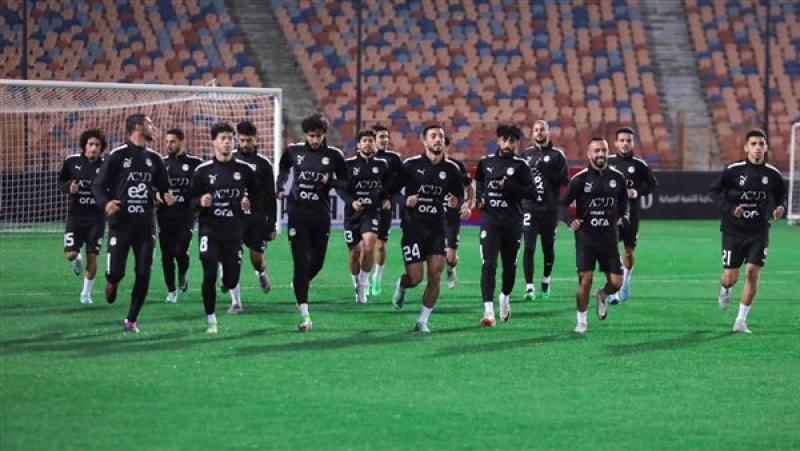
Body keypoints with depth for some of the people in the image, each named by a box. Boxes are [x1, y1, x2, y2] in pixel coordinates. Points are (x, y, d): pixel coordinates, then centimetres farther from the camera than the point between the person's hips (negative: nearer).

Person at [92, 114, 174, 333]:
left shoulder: (154, 158, 10)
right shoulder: (117, 156, -4)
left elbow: (163, 187, 20)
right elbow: (98, 185, -3)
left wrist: (167, 196, -4)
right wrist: (105, 202, -22)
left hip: (145, 224, 4)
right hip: (121, 222, -4)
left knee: (143, 274, -1)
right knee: (116, 271, -10)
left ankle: (131, 320, 12)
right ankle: (112, 282, 29)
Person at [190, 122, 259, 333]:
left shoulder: (245, 169, 3)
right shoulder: (203, 170, -1)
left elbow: (256, 193, 16)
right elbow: (191, 200, 3)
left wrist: (249, 202, -4)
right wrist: (201, 202, -19)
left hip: (234, 231, 1)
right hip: (210, 230, -1)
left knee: (231, 278, 3)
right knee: (209, 276, -9)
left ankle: (235, 293, 42)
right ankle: (211, 321, 2)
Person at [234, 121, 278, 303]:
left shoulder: (263, 164, 2)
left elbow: (270, 197, 5)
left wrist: (271, 225, 2)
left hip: (257, 216, 0)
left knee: (257, 257, 4)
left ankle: (261, 273, 42)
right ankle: (236, 301, -3)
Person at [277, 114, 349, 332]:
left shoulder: (334, 155, -1)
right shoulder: (293, 151, 2)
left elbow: (345, 182, 7)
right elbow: (283, 169, 23)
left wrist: (330, 181, -13)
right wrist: (280, 189, 10)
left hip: (321, 216, 1)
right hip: (298, 214, -1)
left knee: (317, 262, 8)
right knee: (300, 263, -9)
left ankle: (300, 285, 43)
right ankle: (304, 315, -10)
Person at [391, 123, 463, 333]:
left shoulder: (451, 169, 3)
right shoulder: (411, 165, -4)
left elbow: (459, 195, 15)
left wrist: (455, 202, -9)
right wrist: (405, 201, -17)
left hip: (437, 228, 2)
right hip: (413, 227, -2)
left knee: (435, 277, -7)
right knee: (415, 278, -5)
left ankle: (423, 320, 7)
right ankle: (401, 286, 33)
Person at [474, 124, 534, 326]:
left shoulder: (520, 165, 0)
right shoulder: (486, 162, 8)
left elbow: (531, 192, -7)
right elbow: (478, 181, 28)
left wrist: (510, 186, -20)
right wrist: (480, 197, 9)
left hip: (512, 222, 0)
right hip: (490, 220, 0)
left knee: (510, 265, 12)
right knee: (488, 264, -13)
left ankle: (505, 297, 40)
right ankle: (488, 311, -19)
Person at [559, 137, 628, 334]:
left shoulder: (617, 177, 4)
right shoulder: (580, 179, -6)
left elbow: (624, 200, 22)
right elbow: (562, 204, -3)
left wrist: (623, 216, 5)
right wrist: (570, 220, -19)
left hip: (609, 237, 3)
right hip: (585, 237, -3)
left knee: (616, 282, -1)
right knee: (585, 280, -8)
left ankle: (602, 296, 34)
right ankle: (582, 320, 10)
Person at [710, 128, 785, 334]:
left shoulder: (773, 174, -3)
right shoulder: (733, 170, -9)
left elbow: (781, 196, 12)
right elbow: (715, 190, 1)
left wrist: (780, 209, -10)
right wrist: (730, 209, -15)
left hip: (759, 232, 1)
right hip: (733, 230, -1)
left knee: (753, 273, -10)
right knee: (731, 277, 0)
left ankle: (741, 320, 2)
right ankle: (725, 290, 40)